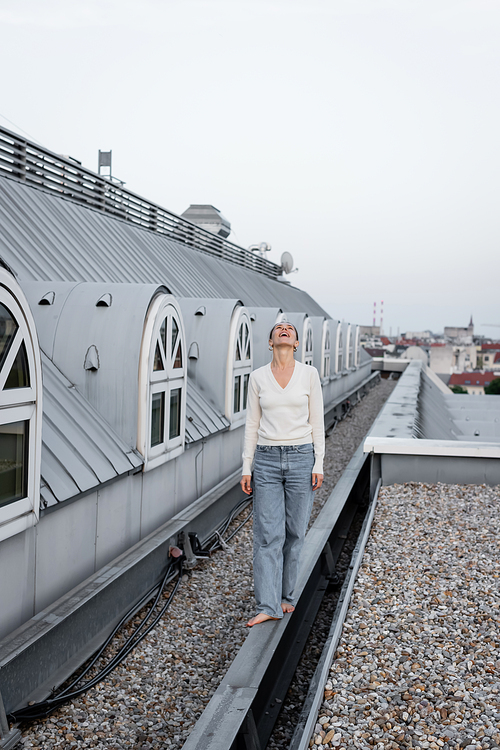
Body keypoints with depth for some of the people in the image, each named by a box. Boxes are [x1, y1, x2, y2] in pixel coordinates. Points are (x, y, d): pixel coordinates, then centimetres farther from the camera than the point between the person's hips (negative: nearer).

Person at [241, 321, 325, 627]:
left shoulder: (309, 374, 1)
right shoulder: (258, 377, 3)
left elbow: (317, 421, 1)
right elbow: (252, 424, 6)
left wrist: (318, 464, -4)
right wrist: (247, 467, 3)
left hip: (301, 458, 0)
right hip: (267, 460, 0)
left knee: (294, 532, 8)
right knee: (268, 535, -3)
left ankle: (286, 595, 24)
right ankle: (268, 605, 0)